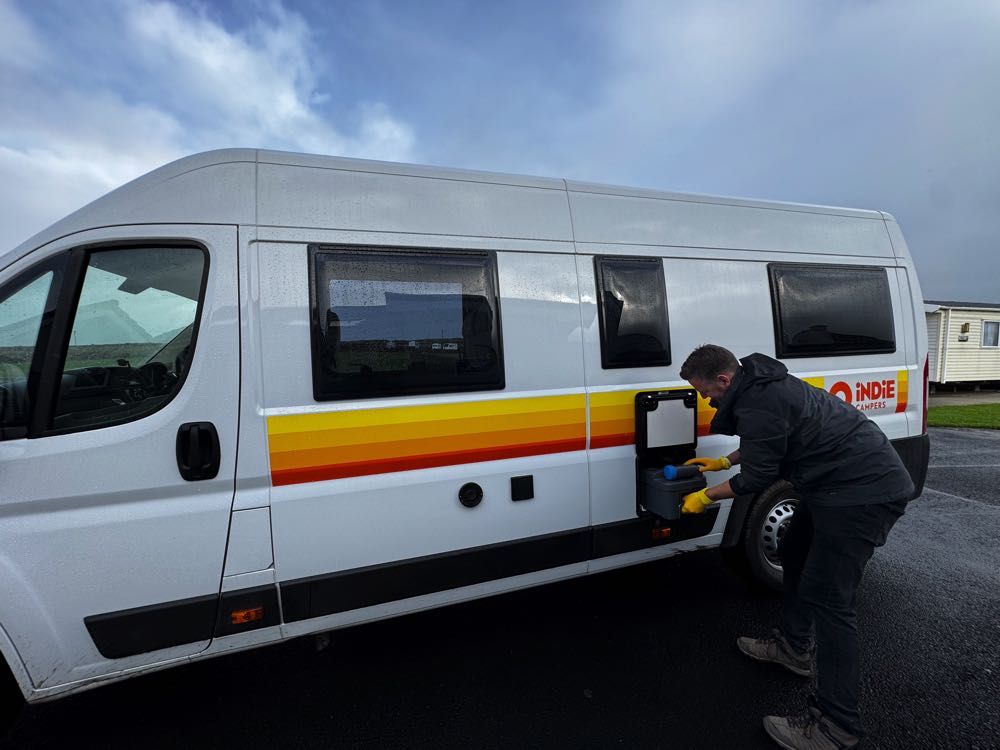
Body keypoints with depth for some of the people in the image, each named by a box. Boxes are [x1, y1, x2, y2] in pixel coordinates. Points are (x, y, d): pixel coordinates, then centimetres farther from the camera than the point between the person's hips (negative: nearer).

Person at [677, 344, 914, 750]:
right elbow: (764, 443, 23)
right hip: (857, 479, 11)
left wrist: (706, 496, -1)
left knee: (826, 597, -8)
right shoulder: (761, 383, 8)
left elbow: (757, 478, -15)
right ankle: (794, 647, 36)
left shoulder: (758, 404, -25)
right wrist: (724, 461, 27)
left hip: (862, 491, -11)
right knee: (794, 552, 21)